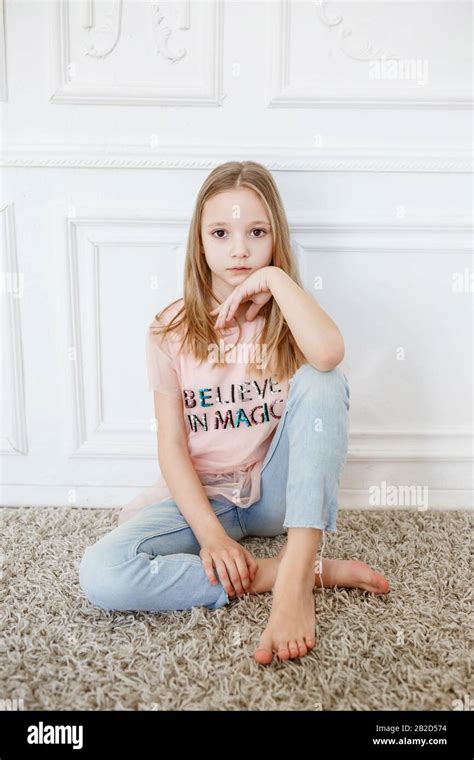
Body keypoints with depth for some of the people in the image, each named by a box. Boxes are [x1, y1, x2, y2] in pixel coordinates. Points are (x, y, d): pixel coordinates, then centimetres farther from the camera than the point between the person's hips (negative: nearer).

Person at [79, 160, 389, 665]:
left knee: (321, 381, -27)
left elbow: (329, 354, -31)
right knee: (101, 574, -27)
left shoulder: (285, 316, -4)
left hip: (276, 491, 0)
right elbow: (172, 446, -8)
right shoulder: (172, 330, -4)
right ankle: (315, 570, -21)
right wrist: (211, 534, -20)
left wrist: (276, 278, -22)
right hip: (203, 497, 1)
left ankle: (294, 573, -31)